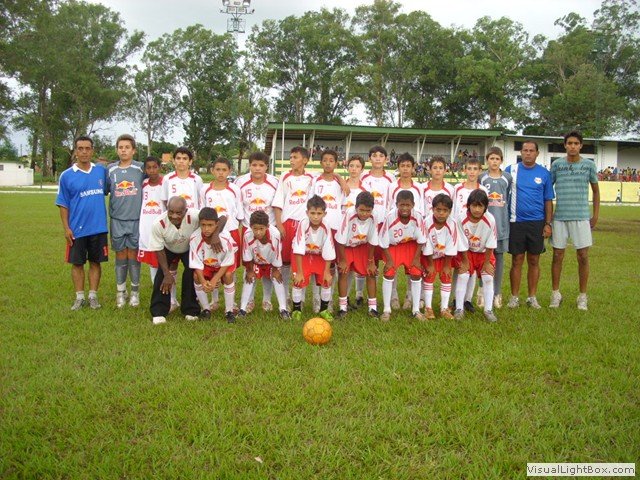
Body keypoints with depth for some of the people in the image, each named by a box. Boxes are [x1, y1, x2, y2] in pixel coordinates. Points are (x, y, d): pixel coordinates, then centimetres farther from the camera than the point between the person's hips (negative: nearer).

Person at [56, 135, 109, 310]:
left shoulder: (101, 171, 3)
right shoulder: (66, 176, -3)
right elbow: (63, 205, -1)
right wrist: (66, 228, -6)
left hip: (99, 227, 2)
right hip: (77, 229, -1)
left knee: (95, 262, 8)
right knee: (77, 263, 7)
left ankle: (93, 296, 19)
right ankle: (79, 297, 19)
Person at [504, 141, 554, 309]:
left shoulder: (544, 173, 4)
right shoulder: (511, 170, 1)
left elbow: (548, 200, 7)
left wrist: (548, 223, 1)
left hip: (537, 223, 1)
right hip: (516, 222, -1)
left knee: (534, 261, 8)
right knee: (517, 261, 4)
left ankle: (532, 297, 19)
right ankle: (514, 297, 14)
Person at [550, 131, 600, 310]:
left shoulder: (589, 165, 3)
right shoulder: (557, 164, 2)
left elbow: (595, 190, 13)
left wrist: (596, 215, 9)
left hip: (581, 217, 0)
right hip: (559, 217, 0)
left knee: (583, 256, 2)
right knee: (558, 255, 6)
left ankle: (583, 296, 14)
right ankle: (555, 293, 19)